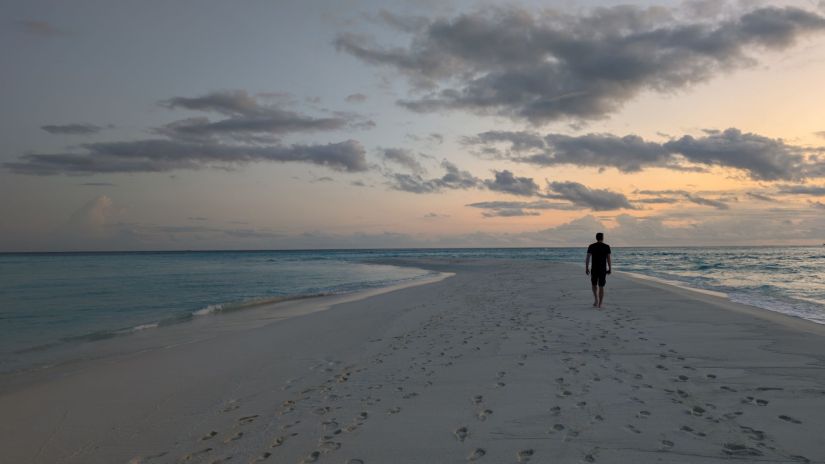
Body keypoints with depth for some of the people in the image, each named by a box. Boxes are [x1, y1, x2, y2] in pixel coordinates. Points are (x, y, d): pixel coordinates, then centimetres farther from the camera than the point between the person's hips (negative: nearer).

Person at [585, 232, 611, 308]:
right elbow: (608, 259, -4)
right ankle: (600, 304, 1)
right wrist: (610, 269, 4)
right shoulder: (606, 246, -2)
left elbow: (588, 258, -5)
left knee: (594, 285, 20)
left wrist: (586, 268, 0)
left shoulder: (591, 246, -1)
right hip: (603, 269, 0)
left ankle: (596, 299, 7)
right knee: (601, 287, 4)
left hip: (594, 269, 0)